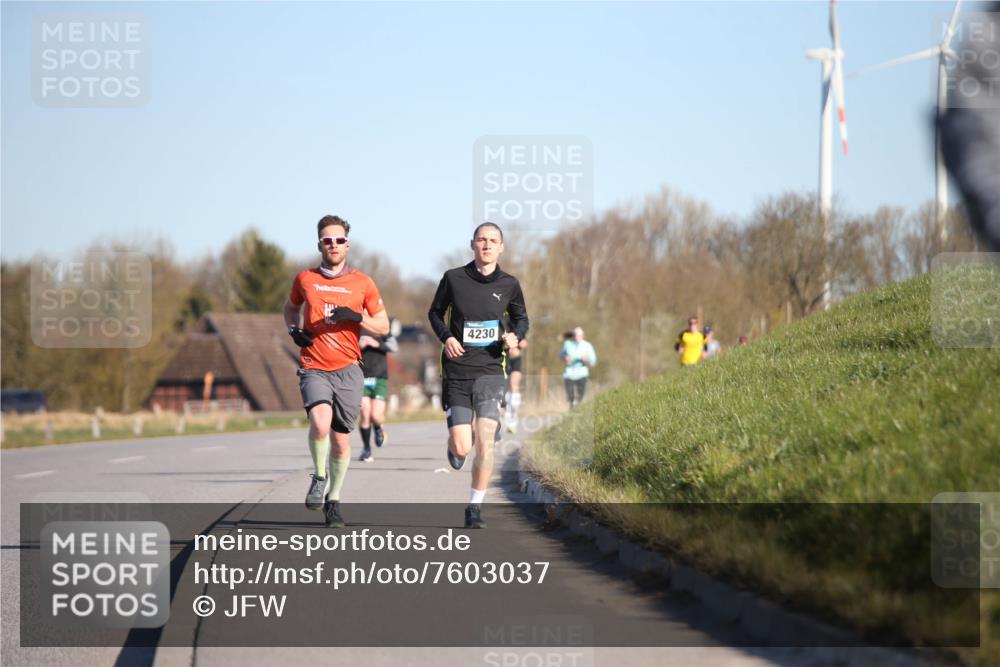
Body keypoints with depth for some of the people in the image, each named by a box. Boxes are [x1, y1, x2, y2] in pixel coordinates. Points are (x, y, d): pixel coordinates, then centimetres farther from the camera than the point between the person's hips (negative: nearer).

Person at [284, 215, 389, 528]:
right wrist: (294, 329, 4)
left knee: (341, 439, 4)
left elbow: (383, 326, 7)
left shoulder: (363, 283, 3)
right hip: (313, 369, -1)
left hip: (347, 369, 1)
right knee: (320, 422, -27)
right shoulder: (305, 279, 5)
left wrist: (358, 317, -12)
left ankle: (334, 499, 23)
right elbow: (291, 307, 25)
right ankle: (319, 477, -2)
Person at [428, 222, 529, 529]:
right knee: (462, 449, -7)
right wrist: (446, 337, -6)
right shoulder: (454, 278, 0)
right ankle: (456, 443, 33)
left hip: (490, 370, 0)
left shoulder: (508, 284, 2)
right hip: (457, 370, 0)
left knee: (485, 442, -13)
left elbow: (521, 318, 17)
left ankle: (475, 508, 3)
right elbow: (435, 312, 13)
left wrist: (516, 336, -5)